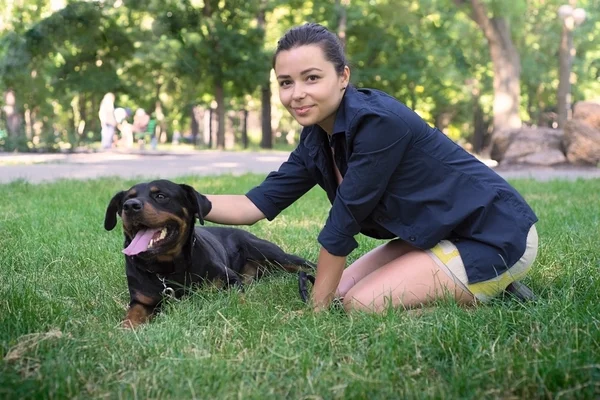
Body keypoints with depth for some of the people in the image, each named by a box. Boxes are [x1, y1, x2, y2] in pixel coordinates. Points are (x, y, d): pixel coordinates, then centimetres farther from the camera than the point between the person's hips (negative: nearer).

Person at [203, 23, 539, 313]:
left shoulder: (378, 121, -27)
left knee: (360, 304, -15)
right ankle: (482, 288, 13)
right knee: (342, 291, 8)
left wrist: (318, 308, -13)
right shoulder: (316, 141, -1)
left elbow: (343, 221, -21)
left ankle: (491, 296, 0)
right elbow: (255, 205, -1)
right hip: (437, 237, 9)